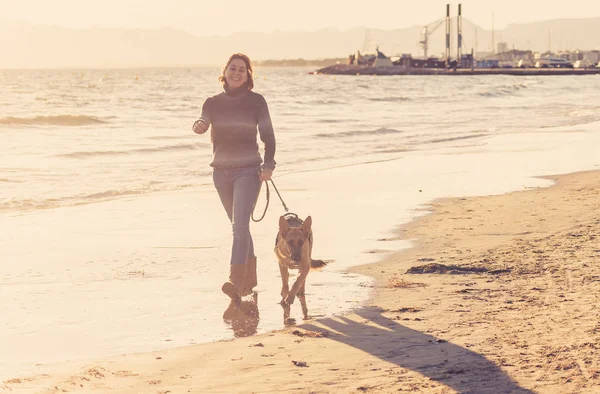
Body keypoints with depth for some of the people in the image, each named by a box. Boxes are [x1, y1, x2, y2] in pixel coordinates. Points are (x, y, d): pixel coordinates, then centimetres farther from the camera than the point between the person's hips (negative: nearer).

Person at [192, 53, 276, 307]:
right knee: (239, 226, 15)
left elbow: (267, 135, 1)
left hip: (248, 170, -4)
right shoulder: (213, 103, 6)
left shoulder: (256, 101, -2)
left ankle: (236, 282, -26)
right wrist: (198, 126, -35)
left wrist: (269, 164, -11)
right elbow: (203, 124, -11)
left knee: (240, 224, -18)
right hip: (222, 172, 4)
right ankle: (250, 277, 29)